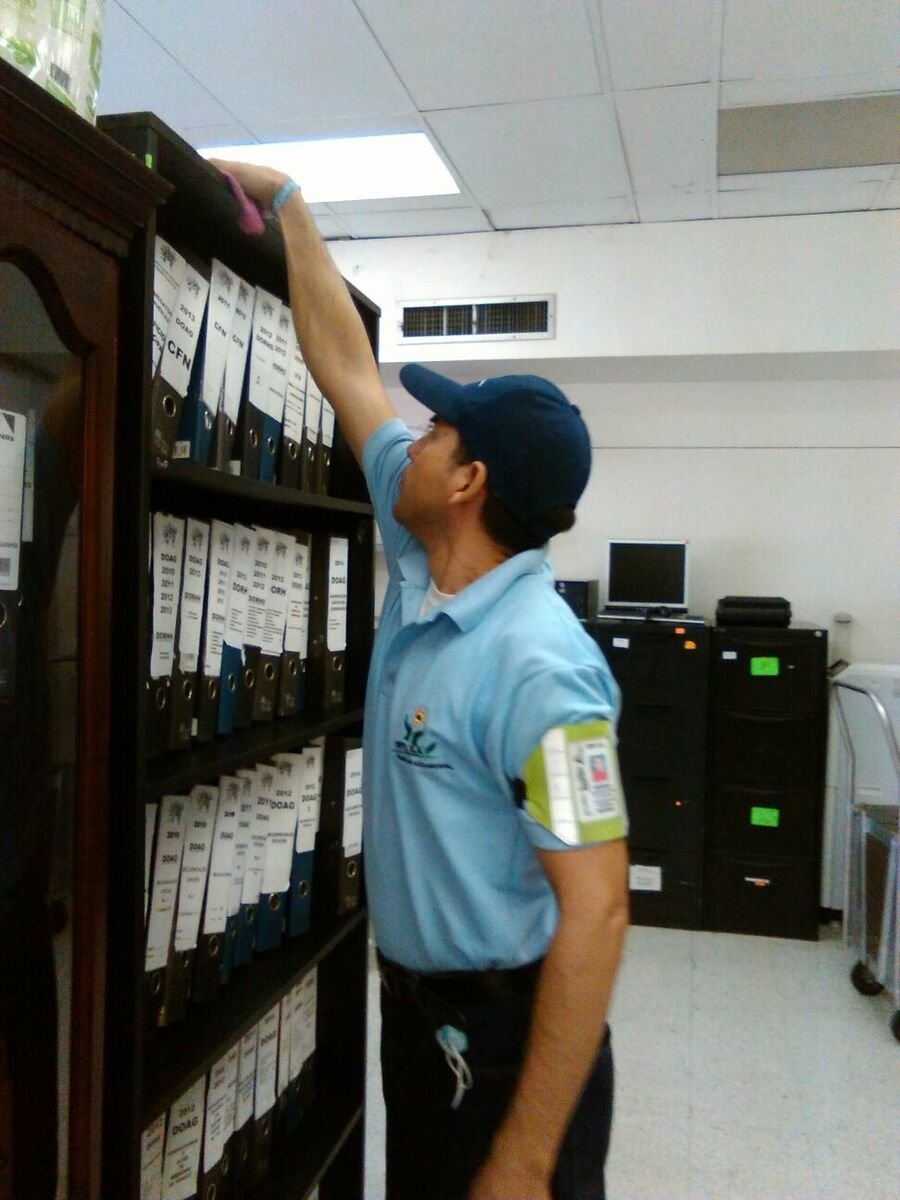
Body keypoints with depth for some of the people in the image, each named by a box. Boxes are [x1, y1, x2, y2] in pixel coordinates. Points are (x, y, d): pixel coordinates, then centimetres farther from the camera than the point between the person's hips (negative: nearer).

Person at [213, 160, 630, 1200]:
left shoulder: (538, 668, -28)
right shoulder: (423, 570, -4)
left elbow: (595, 910, -27)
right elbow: (344, 363, 4)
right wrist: (286, 203, 11)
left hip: (507, 1034, -8)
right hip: (414, 1009, 8)